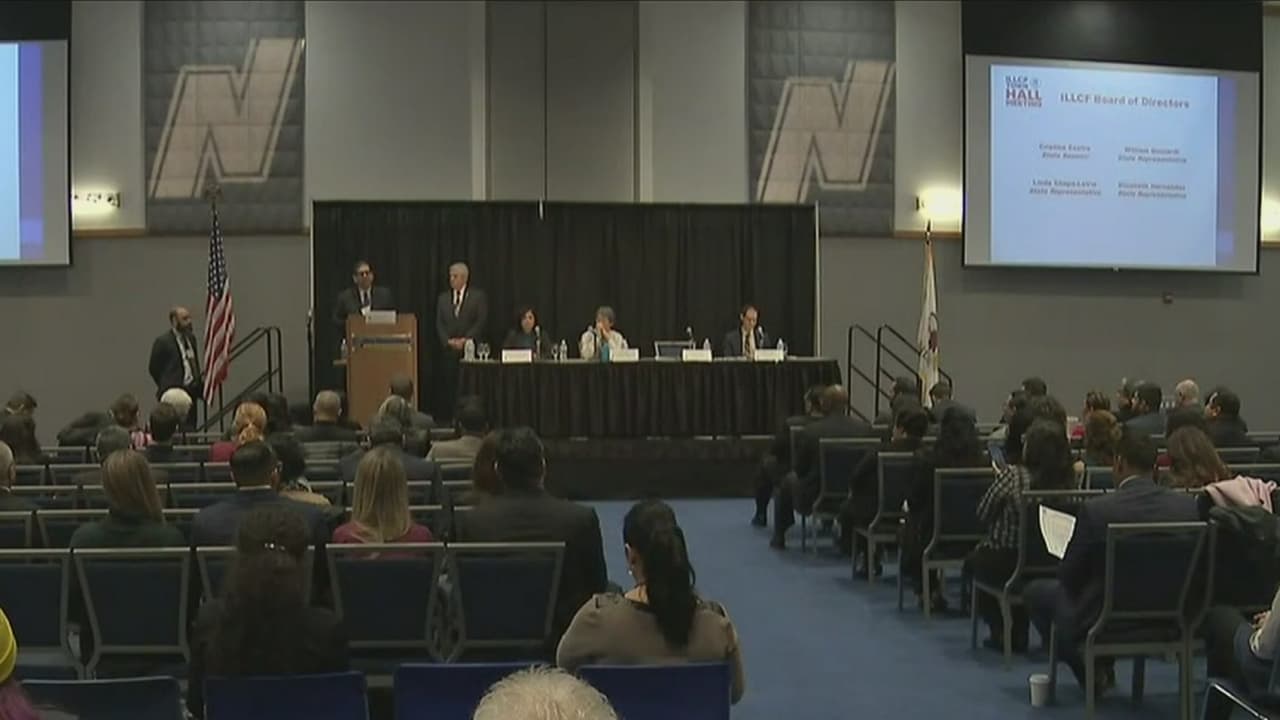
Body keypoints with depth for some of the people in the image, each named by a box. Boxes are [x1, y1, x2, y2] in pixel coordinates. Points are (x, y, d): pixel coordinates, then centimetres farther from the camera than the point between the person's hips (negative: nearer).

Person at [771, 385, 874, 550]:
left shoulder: (808, 432, -16)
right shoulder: (865, 429, -10)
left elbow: (800, 470, -4)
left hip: (814, 499, -2)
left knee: (788, 480, 27)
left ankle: (779, 538, 38)